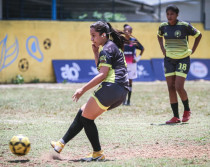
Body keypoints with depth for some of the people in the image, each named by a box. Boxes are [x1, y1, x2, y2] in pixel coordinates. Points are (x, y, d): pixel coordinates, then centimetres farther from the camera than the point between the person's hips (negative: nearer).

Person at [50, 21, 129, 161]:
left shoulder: (107, 49, -9)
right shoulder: (114, 47, 22)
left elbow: (102, 75, -16)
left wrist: (83, 89, -15)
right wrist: (96, 53, 17)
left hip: (111, 87, -10)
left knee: (86, 118, -2)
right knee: (83, 112, 14)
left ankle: (98, 153, 0)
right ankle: (62, 143, 16)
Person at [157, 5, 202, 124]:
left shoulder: (185, 26, -13)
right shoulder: (163, 26, 0)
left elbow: (198, 35, 2)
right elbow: (159, 35, 24)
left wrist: (192, 50, -1)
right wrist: (162, 48, 11)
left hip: (183, 59, -5)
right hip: (169, 59, 5)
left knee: (179, 87, -13)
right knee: (171, 87, 0)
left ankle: (187, 110, 13)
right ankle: (176, 117, 5)